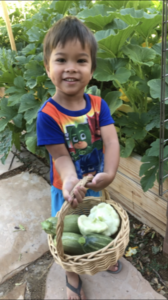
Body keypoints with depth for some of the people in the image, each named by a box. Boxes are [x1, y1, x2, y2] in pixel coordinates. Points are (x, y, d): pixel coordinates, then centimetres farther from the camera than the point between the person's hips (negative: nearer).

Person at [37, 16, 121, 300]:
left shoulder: (98, 105, -15)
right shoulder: (47, 115, -25)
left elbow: (111, 140, -26)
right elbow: (60, 156, -25)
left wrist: (109, 173, -42)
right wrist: (71, 180, -44)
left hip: (94, 182, 4)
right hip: (66, 188, -3)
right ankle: (72, 273, 50)